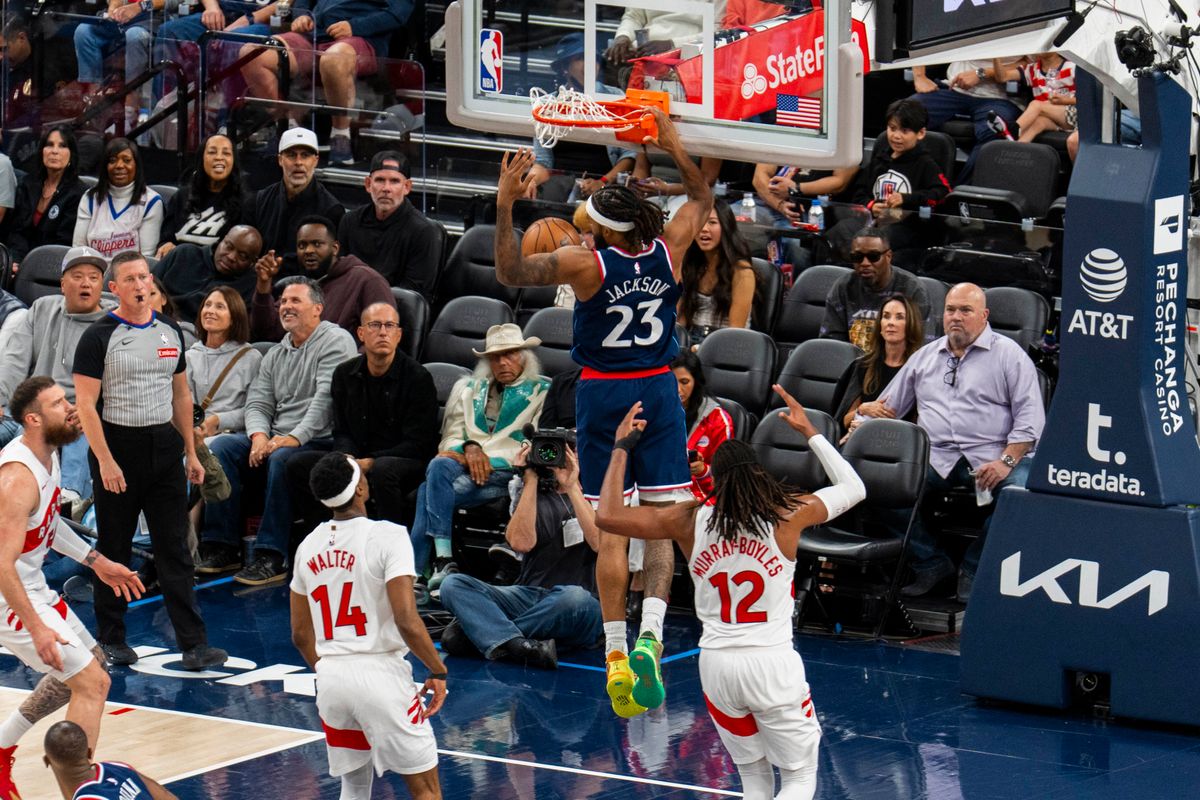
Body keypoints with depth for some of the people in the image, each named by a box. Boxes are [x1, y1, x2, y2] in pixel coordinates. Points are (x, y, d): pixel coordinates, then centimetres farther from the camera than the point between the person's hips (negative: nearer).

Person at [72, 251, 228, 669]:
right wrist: (105, 461, -18)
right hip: (117, 446, -4)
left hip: (164, 446, 4)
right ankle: (111, 639, 17)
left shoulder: (170, 331, 10)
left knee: (175, 549, 2)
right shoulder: (99, 336, -7)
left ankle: (193, 644, -1)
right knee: (114, 551, 5)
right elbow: (86, 404, -11)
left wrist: (191, 452, 12)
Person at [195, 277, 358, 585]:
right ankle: (222, 547, -15)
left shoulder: (336, 341, -3)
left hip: (319, 442, -7)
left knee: (281, 459, -37)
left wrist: (295, 437, -24)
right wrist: (259, 436, -10)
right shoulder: (275, 355, 21)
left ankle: (271, 557, -34)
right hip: (277, 437, 7)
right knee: (221, 446, -13)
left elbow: (326, 398, -15)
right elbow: (257, 403, 13)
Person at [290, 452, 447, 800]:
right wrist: (438, 672, -5)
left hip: (331, 678, 6)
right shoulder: (387, 536, -12)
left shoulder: (308, 546, 7)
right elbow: (406, 621, -18)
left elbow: (301, 635, 15)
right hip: (380, 673, -6)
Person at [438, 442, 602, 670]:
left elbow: (600, 543, -10)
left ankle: (486, 634, -29)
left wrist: (572, 488, -10)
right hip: (529, 596, 3)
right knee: (453, 584, -19)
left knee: (575, 598, -40)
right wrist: (530, 480, -3)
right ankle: (518, 645, -42)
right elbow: (521, 542, -3)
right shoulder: (534, 493, 17)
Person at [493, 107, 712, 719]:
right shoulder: (667, 251, -5)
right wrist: (674, 149, 17)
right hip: (657, 390, 2)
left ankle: (616, 656, -1)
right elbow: (702, 199, 14)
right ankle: (649, 634, -15)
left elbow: (511, 273, -14)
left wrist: (505, 204, -17)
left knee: (610, 532, 1)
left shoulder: (587, 263, -16)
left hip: (603, 393, -2)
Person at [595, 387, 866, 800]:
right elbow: (854, 488, 12)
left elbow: (608, 516, 2)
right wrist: (809, 431, 20)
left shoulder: (690, 520, -2)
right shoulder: (789, 514, -5)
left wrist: (622, 447, 12)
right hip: (774, 662, -3)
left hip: (717, 664, 3)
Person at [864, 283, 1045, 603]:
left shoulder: (1009, 354, 8)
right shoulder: (925, 357, 22)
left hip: (990, 457, -3)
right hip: (934, 456, 3)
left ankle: (974, 570, -14)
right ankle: (931, 564, -8)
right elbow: (886, 408, 28)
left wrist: (1006, 461, -15)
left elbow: (1030, 418, -1)